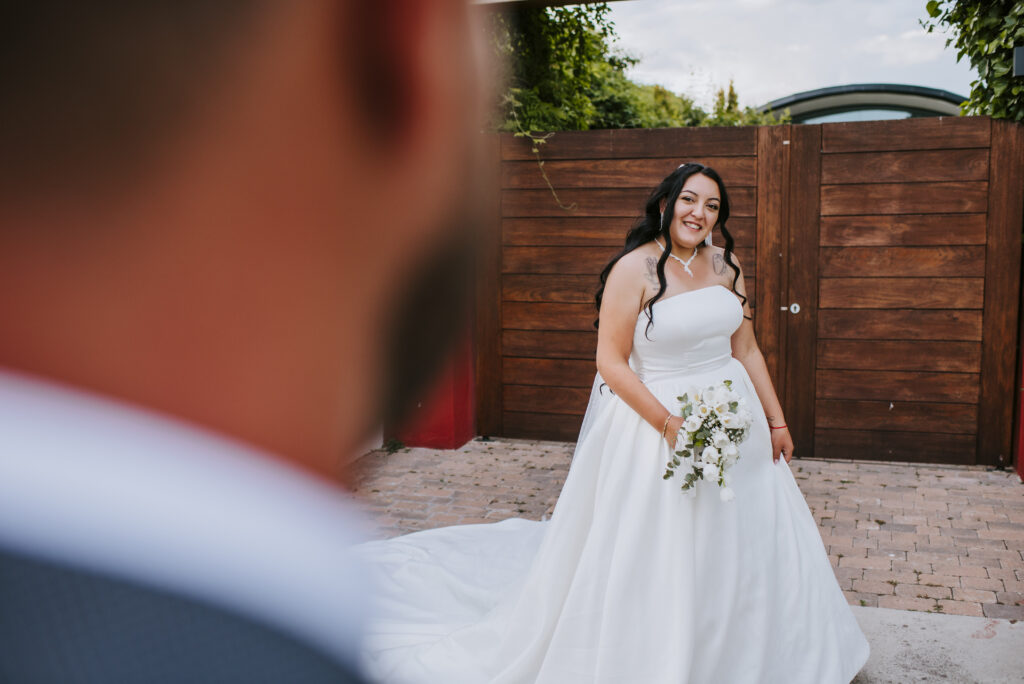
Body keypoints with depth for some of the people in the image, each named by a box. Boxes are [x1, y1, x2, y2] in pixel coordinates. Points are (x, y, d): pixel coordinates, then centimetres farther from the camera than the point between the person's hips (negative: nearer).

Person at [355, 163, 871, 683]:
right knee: (655, 559, 3)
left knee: (740, 552, 17)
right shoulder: (634, 269, -13)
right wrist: (669, 423, -21)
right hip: (655, 417, -6)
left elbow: (746, 349, 12)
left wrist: (776, 421, 12)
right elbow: (611, 362, -15)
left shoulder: (726, 264, 5)